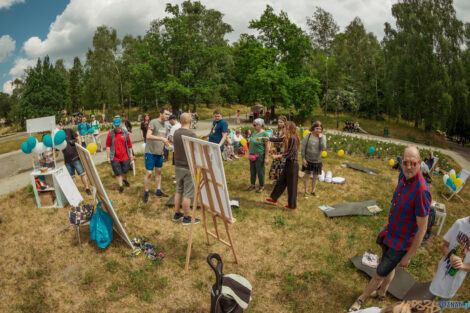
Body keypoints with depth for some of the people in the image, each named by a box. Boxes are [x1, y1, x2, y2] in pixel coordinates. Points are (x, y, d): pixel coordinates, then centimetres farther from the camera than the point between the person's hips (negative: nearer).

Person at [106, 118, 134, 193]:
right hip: (115, 158, -1)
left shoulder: (125, 132, -2)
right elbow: (108, 146, -4)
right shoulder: (110, 133, -7)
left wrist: (131, 154, 8)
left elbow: (129, 144, 6)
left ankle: (125, 180, 43)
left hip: (125, 156, 2)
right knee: (117, 173, 3)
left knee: (125, 171, 13)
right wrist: (108, 157, -4)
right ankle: (121, 186, 18)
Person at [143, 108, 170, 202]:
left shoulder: (165, 126, 11)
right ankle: (146, 193, 13)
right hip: (150, 152, -7)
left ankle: (158, 191, 26)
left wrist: (167, 141, 1)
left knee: (158, 171, 14)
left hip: (160, 152, 7)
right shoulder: (153, 122, -13)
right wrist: (162, 138, -30)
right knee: (149, 173, -2)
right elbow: (148, 136, -25)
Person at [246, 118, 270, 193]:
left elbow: (267, 146, -15)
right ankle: (252, 184, 31)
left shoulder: (264, 133, -14)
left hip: (260, 155, -7)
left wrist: (266, 157, -18)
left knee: (260, 172, 4)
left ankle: (262, 186, 19)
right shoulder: (254, 132, 8)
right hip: (252, 155, 7)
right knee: (252, 171, 15)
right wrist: (250, 153, 14)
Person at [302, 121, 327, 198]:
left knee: (315, 177, 14)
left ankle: (312, 191, 32)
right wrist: (303, 158, -9)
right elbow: (303, 147, -6)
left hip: (317, 161, 2)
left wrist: (320, 137, -21)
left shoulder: (323, 137, -5)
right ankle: (305, 191, 23)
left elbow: (323, 148, -19)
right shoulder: (308, 136, -9)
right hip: (308, 160, -2)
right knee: (307, 176, 9)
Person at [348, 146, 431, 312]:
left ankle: (361, 299, 34)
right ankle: (382, 292, 55)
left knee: (380, 274, 11)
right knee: (389, 266, 29)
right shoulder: (403, 175, -9)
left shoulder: (421, 190, -33)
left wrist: (408, 256, -15)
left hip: (402, 243, -7)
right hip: (390, 233, 7)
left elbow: (422, 229, -25)